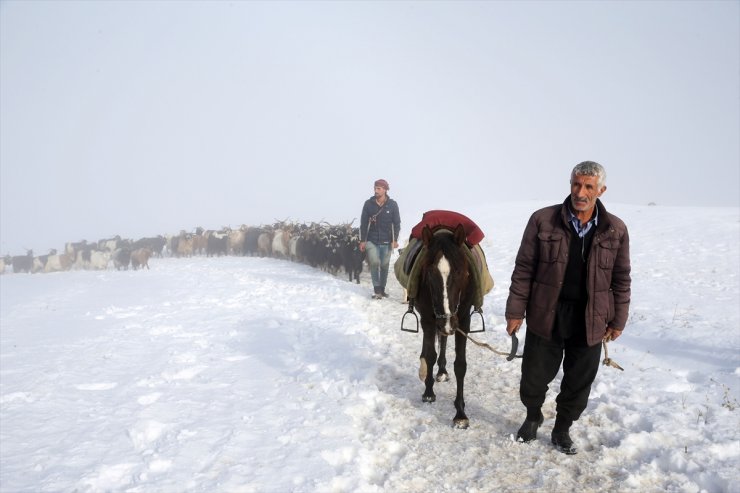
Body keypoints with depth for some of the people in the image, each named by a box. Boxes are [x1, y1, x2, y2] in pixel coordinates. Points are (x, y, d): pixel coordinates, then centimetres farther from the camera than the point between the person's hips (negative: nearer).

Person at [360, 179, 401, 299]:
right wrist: (362, 240, -1)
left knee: (384, 266, 8)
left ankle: (382, 289, 22)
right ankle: (376, 289, -10)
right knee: (374, 263, -17)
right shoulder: (368, 204, -1)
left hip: (386, 241, 1)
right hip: (372, 240, -1)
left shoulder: (392, 205, 0)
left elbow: (396, 223, 3)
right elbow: (363, 223, 2)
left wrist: (395, 239, -5)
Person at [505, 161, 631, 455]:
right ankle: (533, 417, 42)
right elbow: (524, 269, -5)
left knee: (578, 383, 13)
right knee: (535, 376, 13)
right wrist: (515, 311, -5)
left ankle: (562, 429, 36)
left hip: (590, 322, 1)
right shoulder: (543, 220, -8)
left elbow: (621, 279, 6)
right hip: (545, 316, -1)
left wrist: (618, 320, 6)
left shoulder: (615, 230, -2)